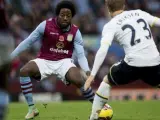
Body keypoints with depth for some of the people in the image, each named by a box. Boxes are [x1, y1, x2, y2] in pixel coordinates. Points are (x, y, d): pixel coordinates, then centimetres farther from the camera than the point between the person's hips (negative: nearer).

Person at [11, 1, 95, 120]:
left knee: (79, 80, -29)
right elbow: (28, 42, -3)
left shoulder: (75, 32, -7)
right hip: (45, 61, 1)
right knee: (24, 71, -27)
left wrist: (87, 71, -27)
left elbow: (80, 54, -9)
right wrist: (10, 57, -2)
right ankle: (32, 108, -16)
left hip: (64, 62, -1)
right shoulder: (46, 25, -11)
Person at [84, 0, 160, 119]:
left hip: (133, 63, -2)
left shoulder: (111, 25, 5)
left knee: (107, 81, 23)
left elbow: (103, 50, -7)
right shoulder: (140, 13, 16)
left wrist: (92, 75, -9)